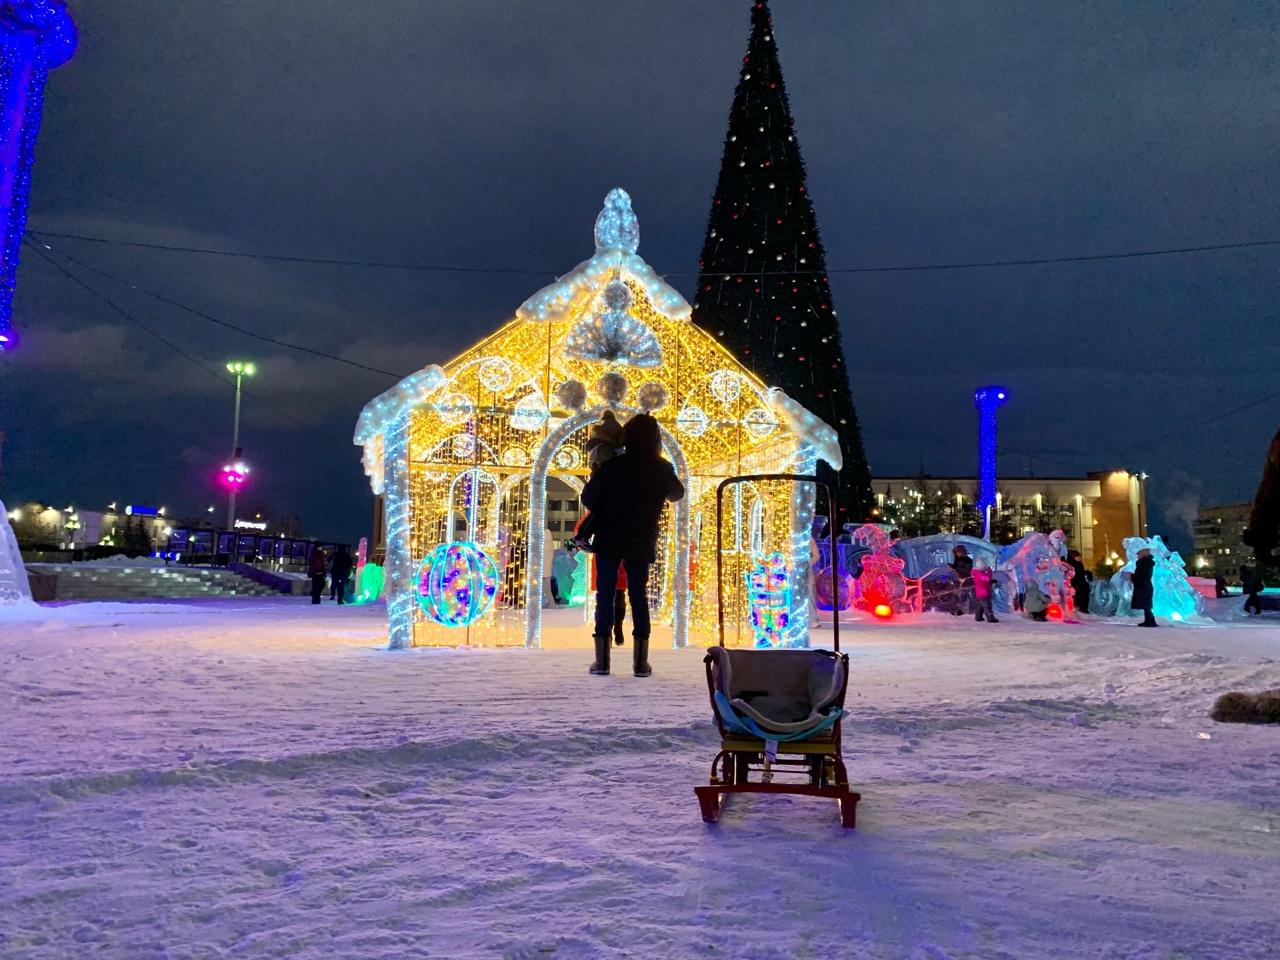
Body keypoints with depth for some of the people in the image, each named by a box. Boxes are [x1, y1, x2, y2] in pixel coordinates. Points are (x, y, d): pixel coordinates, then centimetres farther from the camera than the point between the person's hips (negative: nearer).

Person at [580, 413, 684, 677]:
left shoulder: (611, 466, -12)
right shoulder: (662, 469, -3)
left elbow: (588, 499, -8)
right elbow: (677, 493, 16)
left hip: (609, 540, -2)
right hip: (642, 543, 2)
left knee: (605, 595, 4)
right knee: (639, 596, 9)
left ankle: (602, 659, 0)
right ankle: (641, 661, 6)